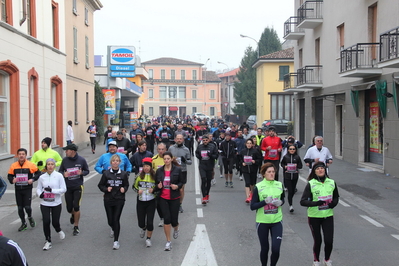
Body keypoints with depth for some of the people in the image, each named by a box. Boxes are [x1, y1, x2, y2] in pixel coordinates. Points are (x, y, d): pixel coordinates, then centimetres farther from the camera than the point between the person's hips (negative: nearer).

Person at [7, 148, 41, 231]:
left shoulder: (31, 165, -7)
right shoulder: (13, 166, 0)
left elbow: (38, 173, 2)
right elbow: (10, 176, 9)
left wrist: (33, 179, -13)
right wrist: (12, 180, -11)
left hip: (27, 189, -3)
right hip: (18, 189, 3)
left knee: (27, 206, -9)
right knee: (20, 207, 9)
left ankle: (30, 217, 24)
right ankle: (23, 223, 28)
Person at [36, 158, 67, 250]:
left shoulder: (59, 176, -6)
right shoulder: (42, 177, 1)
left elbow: (63, 189, -8)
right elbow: (38, 188, 10)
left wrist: (52, 190, -19)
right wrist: (40, 194, -12)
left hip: (56, 203, -1)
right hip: (44, 204, 1)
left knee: (55, 222, 2)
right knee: (46, 222, -5)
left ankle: (59, 230, 40)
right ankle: (48, 241, 13)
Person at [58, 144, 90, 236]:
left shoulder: (81, 160, -8)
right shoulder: (65, 160, -3)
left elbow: (87, 171, 4)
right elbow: (60, 171, 8)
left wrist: (82, 173, -18)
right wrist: (64, 174, -15)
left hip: (78, 187, -2)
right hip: (68, 187, 3)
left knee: (76, 207, -7)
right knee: (69, 208, 7)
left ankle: (76, 227, 10)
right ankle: (73, 215, 45)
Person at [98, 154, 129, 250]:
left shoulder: (123, 174, -1)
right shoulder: (106, 173, -2)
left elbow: (126, 185, 12)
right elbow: (100, 185, 6)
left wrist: (124, 189, -9)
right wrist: (106, 189, -13)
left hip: (119, 200, -1)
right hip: (108, 200, 1)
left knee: (116, 220, -6)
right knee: (110, 220, 8)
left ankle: (116, 241, 4)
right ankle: (113, 229, 46)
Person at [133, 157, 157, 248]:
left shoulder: (154, 176, -3)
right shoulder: (139, 176, 3)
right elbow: (134, 186, 14)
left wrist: (153, 189, -15)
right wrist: (138, 190, -7)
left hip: (151, 202, -2)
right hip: (140, 202, 2)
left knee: (150, 222, -6)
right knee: (141, 223, 7)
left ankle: (148, 239, 16)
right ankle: (143, 228, 44)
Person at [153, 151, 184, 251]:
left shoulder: (177, 170, -3)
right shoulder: (159, 171, 3)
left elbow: (181, 182, 5)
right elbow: (156, 183, 11)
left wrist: (177, 186, -15)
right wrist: (158, 186, -11)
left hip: (174, 198, -1)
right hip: (163, 198, 1)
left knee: (174, 220, 1)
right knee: (166, 219, -5)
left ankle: (176, 229, 40)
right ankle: (168, 242, 8)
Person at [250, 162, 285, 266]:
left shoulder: (279, 185, 2)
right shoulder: (258, 187, -8)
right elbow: (252, 206, -8)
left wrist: (280, 202, -5)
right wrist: (265, 201, -21)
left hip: (277, 221, 2)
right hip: (262, 222, -2)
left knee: (276, 249, -6)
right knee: (264, 248, 10)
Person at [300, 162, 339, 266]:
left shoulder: (332, 183, 2)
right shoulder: (311, 184, -10)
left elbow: (336, 196, 17)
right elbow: (303, 201, -13)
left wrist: (334, 203, -5)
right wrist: (315, 203, -28)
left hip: (328, 216, 2)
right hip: (314, 217, -2)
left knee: (329, 241, -1)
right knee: (317, 241, 9)